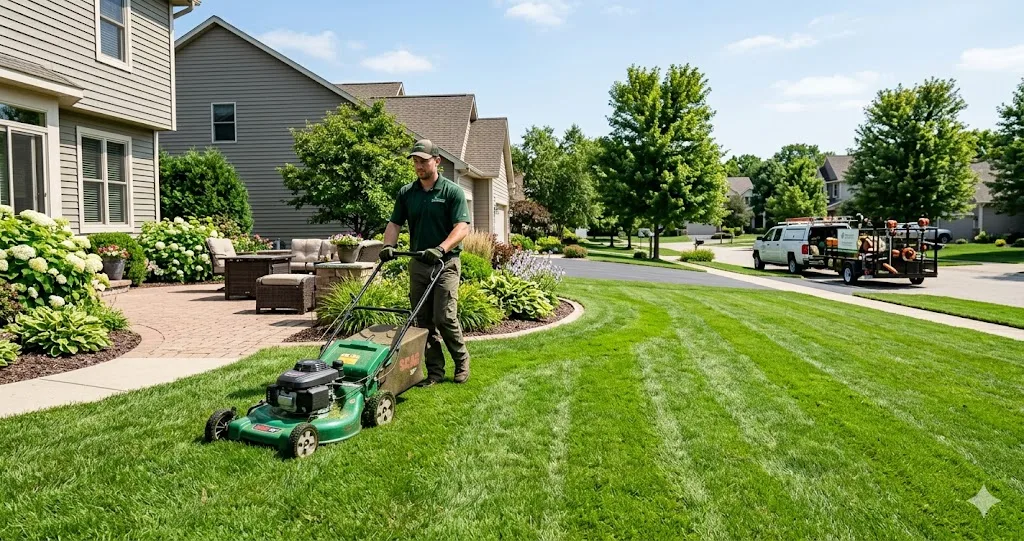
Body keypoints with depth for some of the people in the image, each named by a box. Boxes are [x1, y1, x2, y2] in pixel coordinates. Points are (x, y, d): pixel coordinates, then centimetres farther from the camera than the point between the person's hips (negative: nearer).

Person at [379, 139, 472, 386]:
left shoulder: (452, 191, -5)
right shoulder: (406, 193, 9)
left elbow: (462, 227, -13)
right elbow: (394, 224, 10)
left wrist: (441, 248, -28)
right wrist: (388, 245, -10)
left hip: (445, 263, -5)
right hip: (417, 263, 5)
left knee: (445, 317, -10)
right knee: (424, 321, 5)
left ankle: (462, 361, 13)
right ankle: (435, 370, 16)